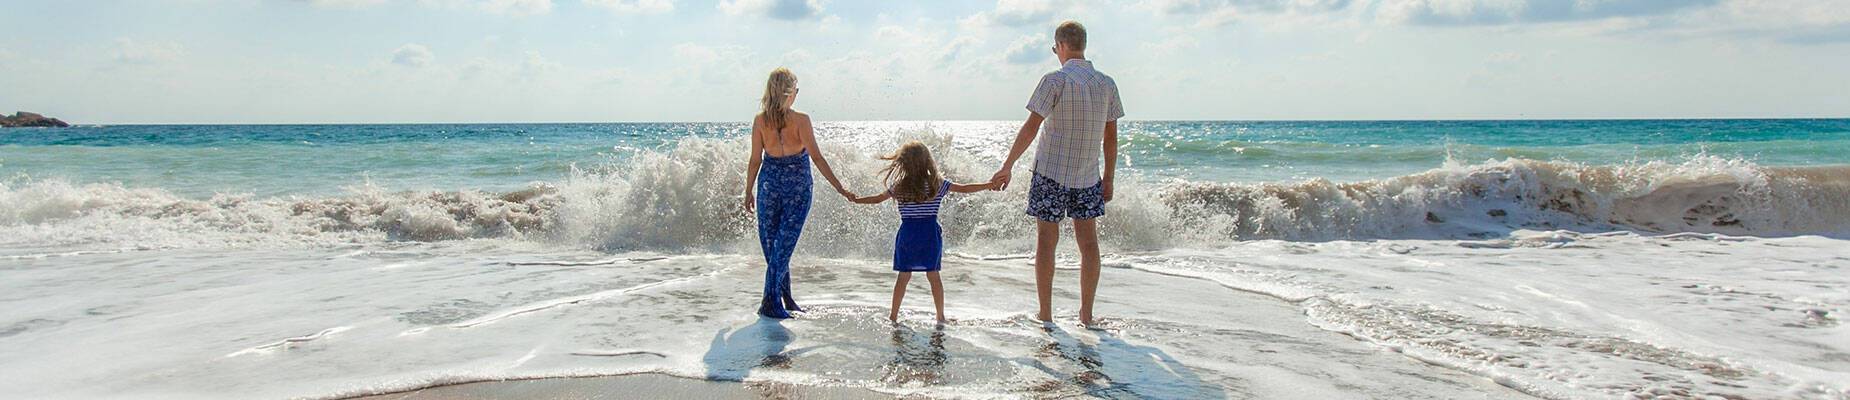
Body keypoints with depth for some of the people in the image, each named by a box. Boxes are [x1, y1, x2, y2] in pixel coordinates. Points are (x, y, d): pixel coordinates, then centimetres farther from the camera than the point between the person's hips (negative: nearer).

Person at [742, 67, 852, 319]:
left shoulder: (760, 121, -4)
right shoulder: (801, 120, -12)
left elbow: (755, 160, 0)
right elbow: (816, 157, -14)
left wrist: (748, 192, 11)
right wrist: (839, 187, -10)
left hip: (770, 184, 3)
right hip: (797, 187, -3)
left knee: (771, 243, 14)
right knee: (784, 244, 1)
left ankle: (784, 298, 22)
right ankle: (770, 302, -3)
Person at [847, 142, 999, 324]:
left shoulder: (898, 187, -1)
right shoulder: (938, 184, -3)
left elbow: (877, 199, 10)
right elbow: (965, 189, 0)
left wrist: (855, 199, 26)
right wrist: (989, 185, 10)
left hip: (907, 234, 1)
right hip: (930, 233, 0)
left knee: (903, 276, 8)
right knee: (933, 275, 6)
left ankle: (893, 316, 13)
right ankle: (940, 317, 10)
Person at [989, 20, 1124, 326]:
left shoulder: (1056, 80, -11)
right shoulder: (1107, 84, 4)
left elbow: (1031, 127, -14)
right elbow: (1111, 137, 7)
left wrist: (1008, 166, -9)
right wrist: (1108, 179, 15)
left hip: (1051, 174, -4)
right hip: (1087, 177, 4)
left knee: (1046, 241, 4)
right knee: (1088, 242, 9)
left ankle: (1045, 315, 8)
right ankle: (1086, 315, 14)